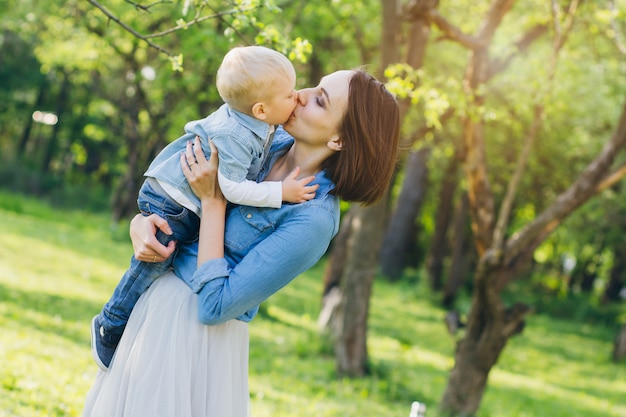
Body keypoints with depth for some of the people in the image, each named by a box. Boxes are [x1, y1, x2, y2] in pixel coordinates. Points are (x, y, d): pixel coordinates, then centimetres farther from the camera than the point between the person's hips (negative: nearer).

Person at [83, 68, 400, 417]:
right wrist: (140, 223, -12)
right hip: (157, 294, 7)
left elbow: (214, 306, -25)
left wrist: (213, 200, -22)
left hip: (197, 332, -7)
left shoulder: (312, 221, -25)